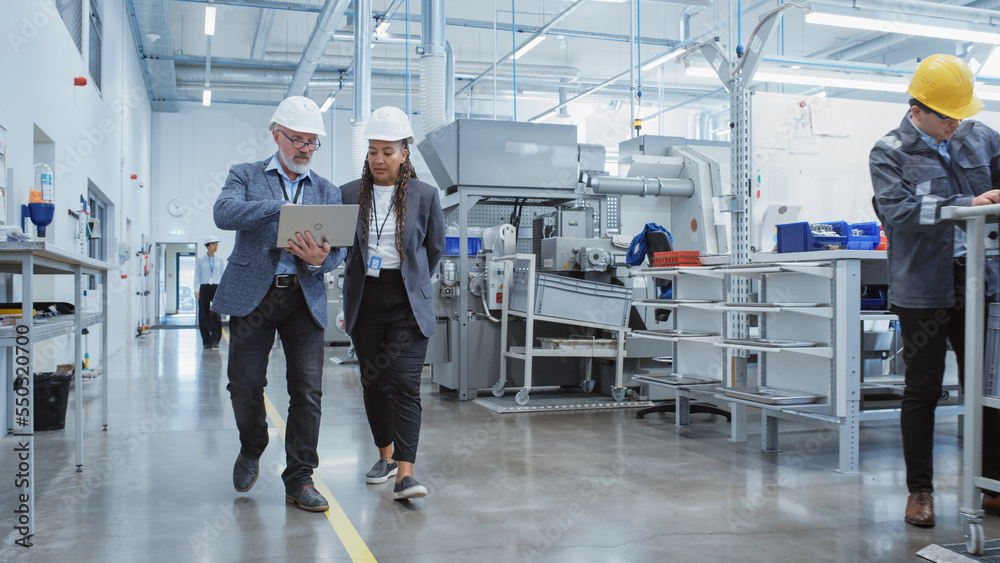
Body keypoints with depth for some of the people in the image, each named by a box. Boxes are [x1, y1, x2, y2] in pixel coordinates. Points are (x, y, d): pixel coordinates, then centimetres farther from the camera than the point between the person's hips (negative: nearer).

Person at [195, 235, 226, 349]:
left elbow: (223, 275, 12)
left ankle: (215, 341, -9)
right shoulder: (200, 260, 6)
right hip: (204, 288, 0)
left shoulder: (220, 260, 11)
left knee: (216, 314, -13)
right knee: (204, 315, -1)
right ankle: (206, 342, 8)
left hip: (217, 288, 0)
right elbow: (197, 275, 7)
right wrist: (196, 290, -3)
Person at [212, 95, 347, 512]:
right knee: (245, 385, -1)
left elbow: (340, 247, 5)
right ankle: (251, 451, 29)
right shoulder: (245, 176, 9)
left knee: (308, 389, -4)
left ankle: (299, 479, 8)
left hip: (305, 297, 2)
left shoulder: (327, 192, 15)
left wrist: (319, 260, -18)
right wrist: (282, 206, -21)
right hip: (253, 293, -1)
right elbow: (224, 213, -12)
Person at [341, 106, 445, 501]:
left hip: (409, 304, -3)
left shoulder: (425, 195, 0)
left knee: (405, 383, -11)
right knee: (373, 383, 11)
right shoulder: (349, 194, 4)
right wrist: (356, 285, 8)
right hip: (364, 302, 3)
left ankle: (405, 473, -13)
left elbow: (435, 247, 11)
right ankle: (386, 455, 29)